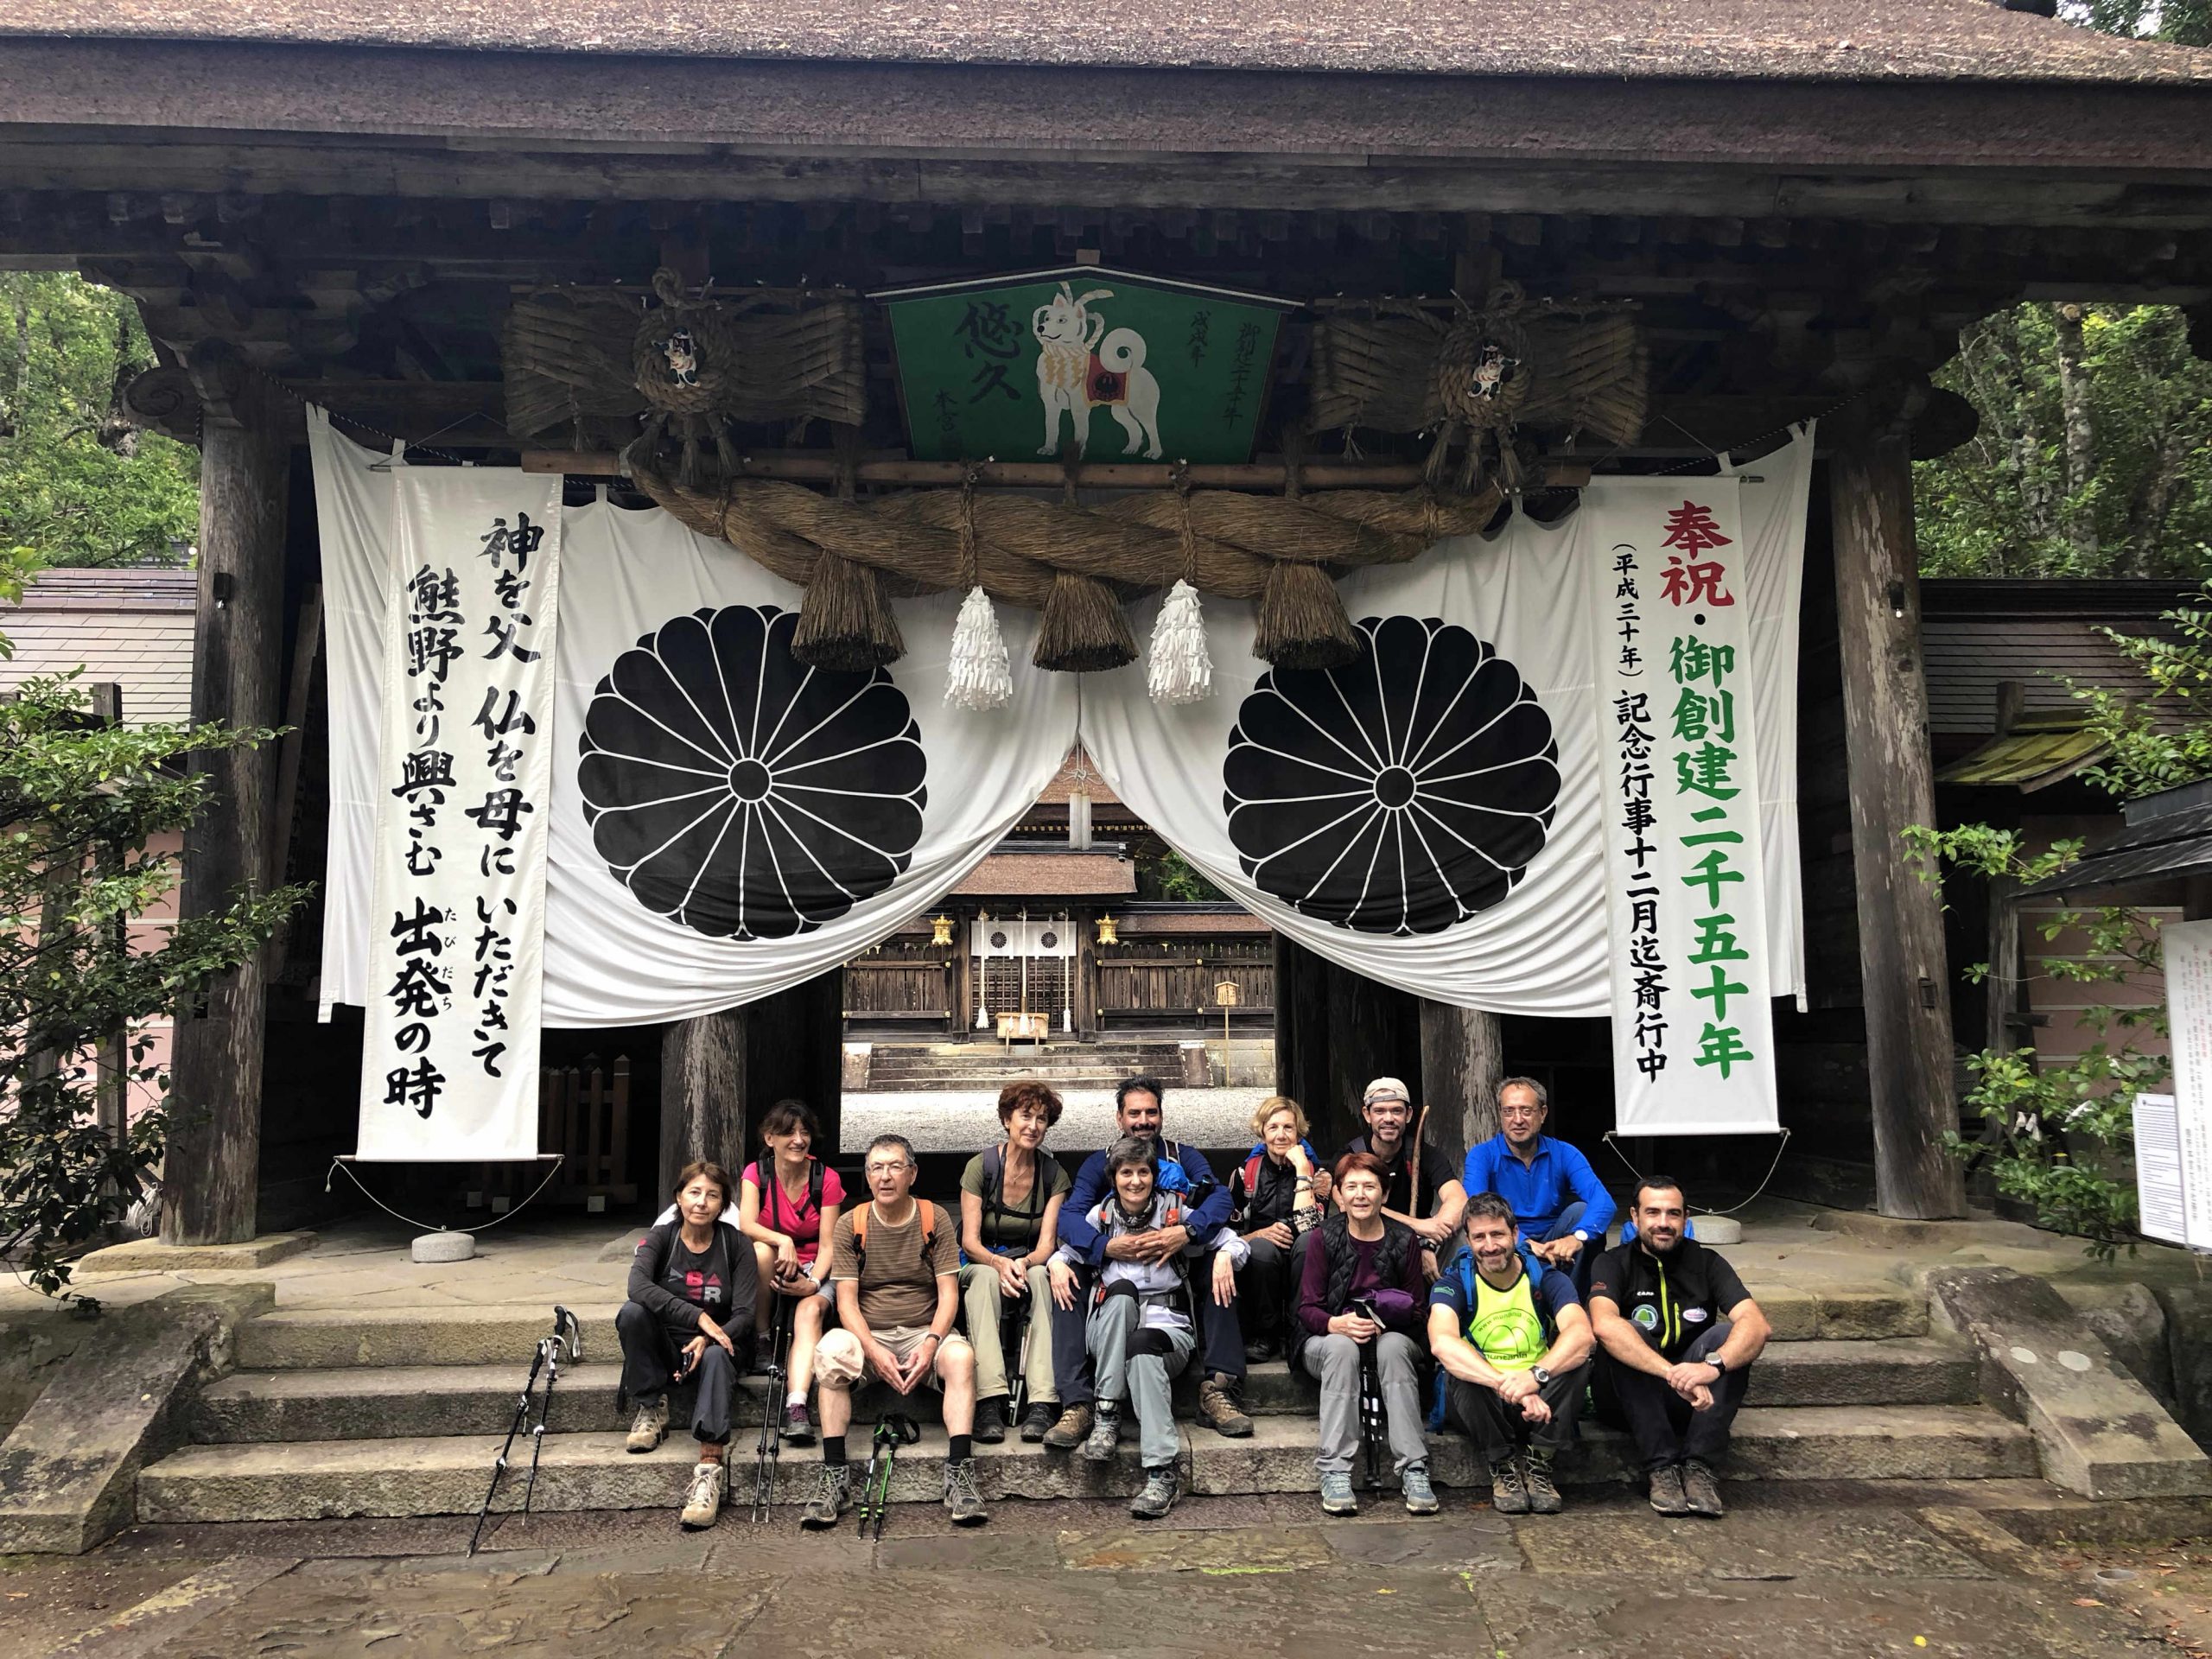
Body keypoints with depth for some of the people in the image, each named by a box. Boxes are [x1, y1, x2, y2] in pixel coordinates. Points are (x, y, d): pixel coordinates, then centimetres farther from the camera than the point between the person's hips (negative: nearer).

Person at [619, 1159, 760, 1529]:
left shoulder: (735, 1245, -4)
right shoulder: (660, 1238, -5)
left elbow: (745, 1314, -10)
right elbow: (638, 1286, -26)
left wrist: (708, 1339, -31)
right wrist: (699, 1317, -36)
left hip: (716, 1343, -1)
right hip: (666, 1344, 1)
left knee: (717, 1357, -37)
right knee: (631, 1313, -28)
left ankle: (710, 1466, -43)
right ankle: (652, 1408, -12)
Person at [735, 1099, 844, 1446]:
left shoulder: (826, 1179, -4)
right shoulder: (756, 1173, -2)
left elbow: (828, 1244, -7)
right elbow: (746, 1224, -19)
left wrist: (813, 1283, -25)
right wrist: (782, 1241, -37)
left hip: (814, 1272, 0)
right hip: (771, 1272, 0)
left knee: (811, 1310, -33)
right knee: (761, 1250, -34)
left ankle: (796, 1408, -46)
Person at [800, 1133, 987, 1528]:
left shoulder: (935, 1219, 2)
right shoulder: (850, 1225, 2)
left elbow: (948, 1293, -2)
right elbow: (847, 1301, -3)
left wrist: (930, 1343, -21)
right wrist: (874, 1351, -21)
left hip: (924, 1332, 0)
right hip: (869, 1335, 0)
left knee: (961, 1355, -32)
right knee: (830, 1353, -32)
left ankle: (959, 1476, -30)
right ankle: (834, 1478, -27)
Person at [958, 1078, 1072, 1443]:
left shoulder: (1054, 1174, 1)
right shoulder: (980, 1167, -5)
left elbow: (1047, 1243, -8)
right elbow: (970, 1241, -10)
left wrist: (1024, 1264, -32)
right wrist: (1000, 1263, -32)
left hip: (1031, 1268, 1)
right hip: (983, 1266, -1)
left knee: (1042, 1275, -34)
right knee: (985, 1276, -36)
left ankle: (1042, 1403, -44)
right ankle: (989, 1402, -47)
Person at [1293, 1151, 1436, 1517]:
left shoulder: (1404, 1240, 1)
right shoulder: (1325, 1238, -2)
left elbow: (1416, 1310, 1)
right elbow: (1307, 1309, -5)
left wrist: (1383, 1322, -20)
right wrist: (1339, 1324, -27)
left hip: (1390, 1335, 1)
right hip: (1328, 1339, 0)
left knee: (1394, 1346, -34)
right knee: (1342, 1347, -35)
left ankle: (1413, 1471, -35)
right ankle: (1334, 1473, -36)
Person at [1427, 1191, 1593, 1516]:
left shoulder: (1546, 1279, -4)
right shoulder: (1454, 1282, -8)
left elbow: (1582, 1334, -24)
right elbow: (1441, 1342, -29)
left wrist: (1535, 1375, -42)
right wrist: (1508, 1385, -42)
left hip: (1541, 1401, 1)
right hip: (1484, 1404, -1)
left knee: (1578, 1355, -25)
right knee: (1457, 1370, -32)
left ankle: (1538, 1463, -14)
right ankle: (1503, 1466, -12)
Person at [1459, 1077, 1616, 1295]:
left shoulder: (1564, 1154, -2)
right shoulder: (1481, 1156, -8)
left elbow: (1603, 1201, -18)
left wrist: (1578, 1237, -40)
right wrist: (1524, 1243, -41)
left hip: (1553, 1249, 3)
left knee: (1580, 1210, -21)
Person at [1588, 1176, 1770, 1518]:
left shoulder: (1706, 1263, 1)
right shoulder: (1613, 1264, -5)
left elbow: (1757, 1324, -16)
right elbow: (1604, 1325, -27)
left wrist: (1713, 1365, -37)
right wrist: (1675, 1374, -40)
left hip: (1693, 1399, 2)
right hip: (1629, 1402, -2)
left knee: (1727, 1335, -22)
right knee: (1626, 1335, -29)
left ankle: (1698, 1465, -25)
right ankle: (1661, 1466, -27)